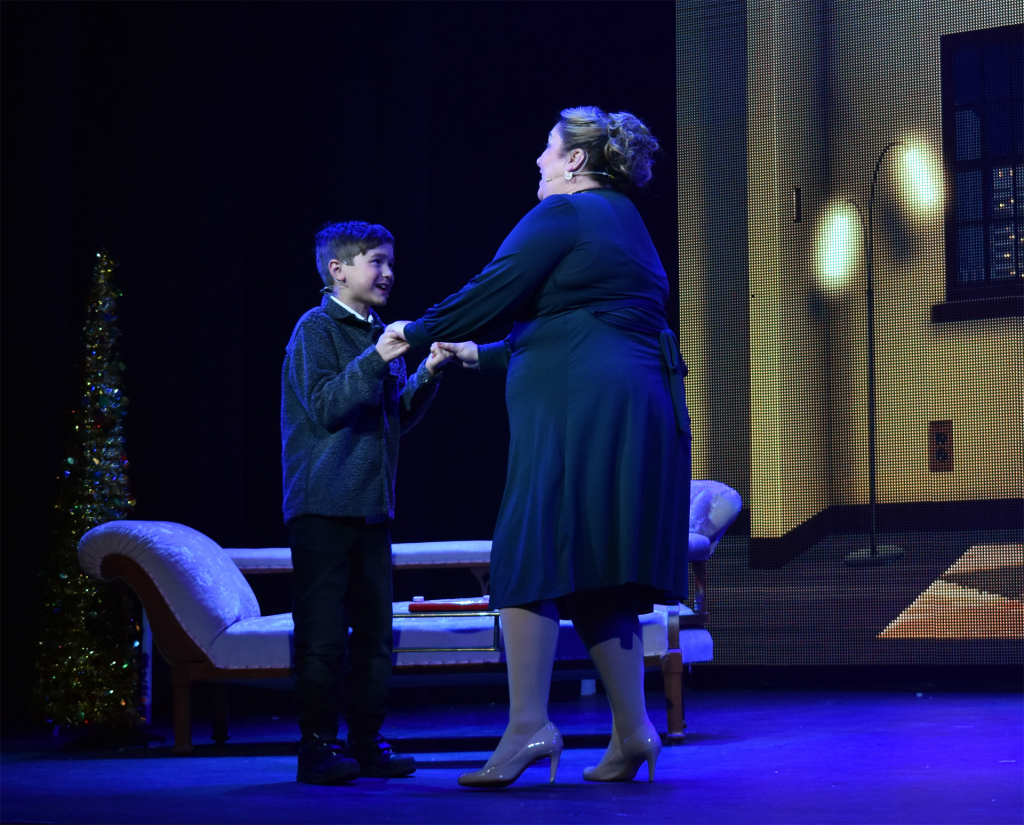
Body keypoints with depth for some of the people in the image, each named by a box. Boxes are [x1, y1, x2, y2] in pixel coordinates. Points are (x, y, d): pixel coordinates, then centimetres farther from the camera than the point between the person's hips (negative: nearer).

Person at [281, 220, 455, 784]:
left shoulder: (381, 335, 18)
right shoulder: (315, 328, -3)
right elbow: (324, 406, -14)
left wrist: (427, 374, 4)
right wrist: (376, 360, -23)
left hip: (371, 504, 8)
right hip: (323, 504, -7)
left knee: (374, 631, 8)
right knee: (322, 633, -7)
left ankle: (366, 740, 14)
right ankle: (318, 743, -2)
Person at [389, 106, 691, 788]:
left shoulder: (562, 214, -4)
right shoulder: (626, 224, 25)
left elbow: (493, 292, -7)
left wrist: (415, 331, 8)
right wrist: (483, 355, 35)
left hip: (576, 411, -9)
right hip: (637, 417, 9)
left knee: (530, 557, -10)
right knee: (596, 576, 10)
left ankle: (528, 726, -16)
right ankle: (632, 731, 8)